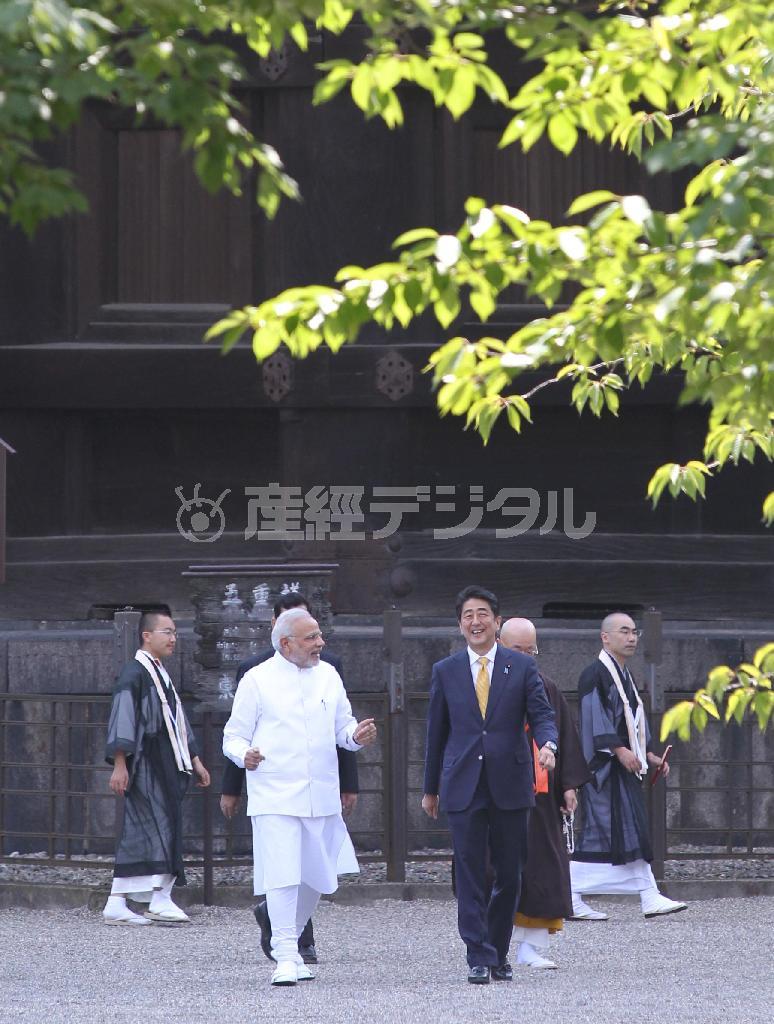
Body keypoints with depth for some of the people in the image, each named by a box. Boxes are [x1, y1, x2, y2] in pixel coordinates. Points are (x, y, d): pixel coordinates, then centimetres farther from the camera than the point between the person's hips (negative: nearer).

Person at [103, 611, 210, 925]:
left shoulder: (160, 675, 20)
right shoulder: (134, 673, -10)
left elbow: (177, 721, 26)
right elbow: (122, 717, -17)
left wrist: (195, 760, 25)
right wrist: (120, 763, -24)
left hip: (167, 766, 9)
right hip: (145, 766, -9)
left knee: (137, 835, 6)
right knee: (158, 826, -12)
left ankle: (116, 906, 6)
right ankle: (159, 899, -12)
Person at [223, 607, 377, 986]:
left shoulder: (328, 675, 12)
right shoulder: (257, 680, -1)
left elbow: (342, 727, 19)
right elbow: (234, 737, 2)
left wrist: (356, 735, -4)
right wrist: (244, 754, -20)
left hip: (321, 796, 5)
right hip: (275, 796, -5)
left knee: (316, 877, 10)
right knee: (282, 876, -13)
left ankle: (289, 937, 30)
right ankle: (286, 958, -11)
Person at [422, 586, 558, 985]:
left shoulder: (522, 667, 5)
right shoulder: (445, 671, 8)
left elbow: (542, 715, 1)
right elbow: (436, 731, 12)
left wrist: (547, 744, -21)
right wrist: (431, 788, 14)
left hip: (509, 785, 0)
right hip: (464, 786, 0)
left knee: (509, 875, 4)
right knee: (470, 874, -4)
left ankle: (498, 954, 18)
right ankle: (479, 958, -2)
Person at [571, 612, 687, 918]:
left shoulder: (625, 676, 19)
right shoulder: (595, 674, -10)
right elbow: (594, 715, -20)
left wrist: (649, 754, 16)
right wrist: (619, 749, -27)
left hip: (625, 766, 9)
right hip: (604, 764, -9)